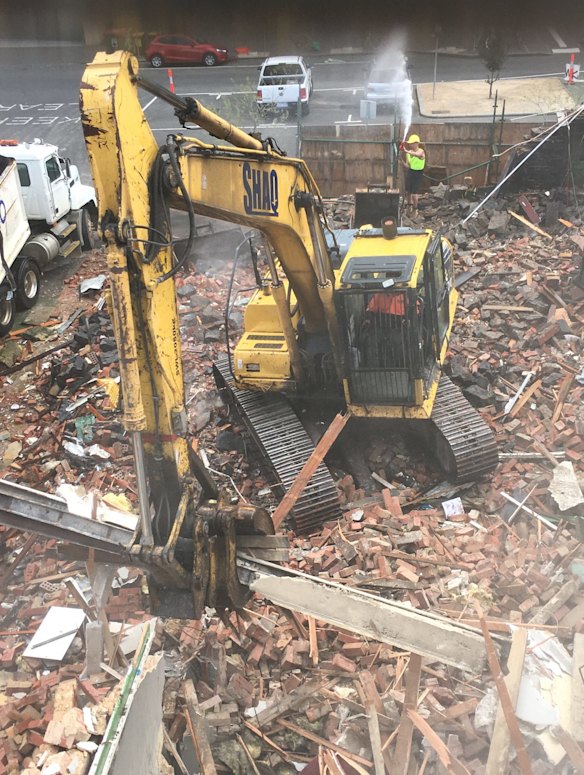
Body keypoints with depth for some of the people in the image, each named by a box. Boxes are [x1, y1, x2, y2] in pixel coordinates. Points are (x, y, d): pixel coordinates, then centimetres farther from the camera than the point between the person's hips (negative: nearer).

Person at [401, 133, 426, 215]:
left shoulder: (421, 152, -15)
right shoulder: (408, 152, 1)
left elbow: (417, 154, -41)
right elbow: (407, 166, 2)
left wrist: (406, 151, -48)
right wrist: (402, 161, -16)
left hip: (418, 173, -5)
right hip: (410, 172, 5)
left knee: (414, 193, -6)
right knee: (407, 192, 11)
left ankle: (415, 209, 12)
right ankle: (409, 206, 33)